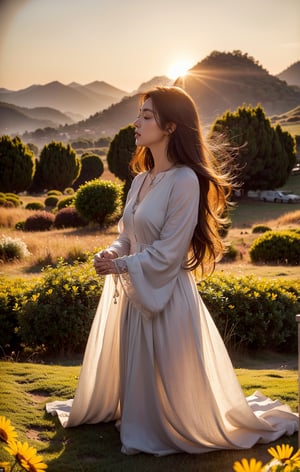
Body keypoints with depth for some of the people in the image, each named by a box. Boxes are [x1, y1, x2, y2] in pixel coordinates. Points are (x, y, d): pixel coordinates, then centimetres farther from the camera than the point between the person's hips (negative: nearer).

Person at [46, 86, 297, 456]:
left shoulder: (185, 180, -18)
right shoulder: (141, 179, 6)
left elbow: (167, 253, -19)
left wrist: (121, 265, -14)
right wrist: (111, 254, -8)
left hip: (165, 294, -8)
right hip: (131, 291, 8)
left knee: (167, 377, 6)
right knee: (131, 367, 21)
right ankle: (134, 417, 43)